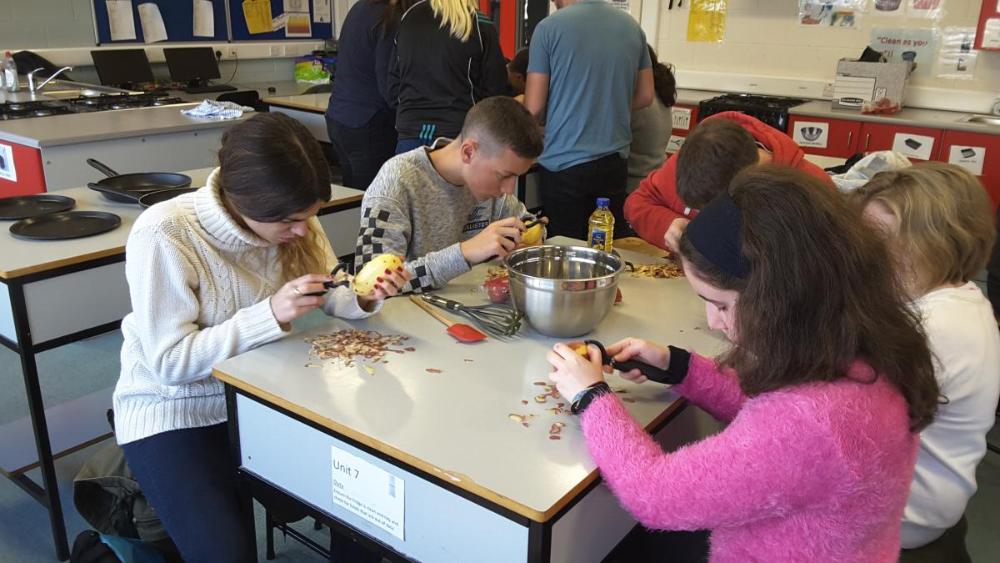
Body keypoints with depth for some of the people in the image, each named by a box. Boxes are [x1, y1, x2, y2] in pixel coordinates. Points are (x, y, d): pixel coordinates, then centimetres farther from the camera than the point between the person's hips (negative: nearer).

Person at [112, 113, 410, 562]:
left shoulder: (289, 218, -9)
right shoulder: (163, 236, -25)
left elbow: (332, 294, -1)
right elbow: (170, 361, -22)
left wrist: (365, 296, -25)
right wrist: (270, 315, -33)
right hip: (174, 410, -4)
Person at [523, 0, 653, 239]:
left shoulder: (549, 27, -7)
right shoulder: (632, 27, 6)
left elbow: (534, 108, -7)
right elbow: (645, 96, 13)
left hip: (563, 162, -4)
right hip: (614, 159, 4)